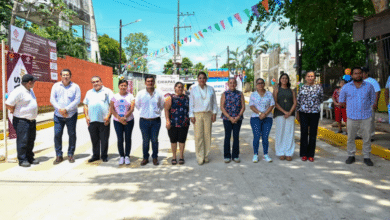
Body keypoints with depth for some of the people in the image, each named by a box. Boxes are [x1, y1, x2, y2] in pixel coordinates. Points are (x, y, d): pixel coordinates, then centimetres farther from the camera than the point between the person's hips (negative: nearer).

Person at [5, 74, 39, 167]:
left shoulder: (30, 90, 13)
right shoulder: (18, 91, -17)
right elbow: (8, 104, -21)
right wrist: (15, 112, -5)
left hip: (32, 120, 9)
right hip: (22, 121, -9)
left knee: (31, 141, 14)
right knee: (22, 141, -3)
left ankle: (30, 158, 24)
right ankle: (22, 160, 6)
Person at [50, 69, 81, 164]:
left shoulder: (75, 87, 3)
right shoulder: (56, 86, 10)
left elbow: (77, 100, -6)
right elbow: (52, 99, 2)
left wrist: (66, 109, -16)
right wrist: (59, 109, -13)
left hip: (71, 115, -1)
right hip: (58, 115, 2)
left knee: (72, 134, 3)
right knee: (57, 134, -2)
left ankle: (70, 154, 16)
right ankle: (59, 156, 9)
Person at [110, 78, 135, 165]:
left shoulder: (130, 96, 1)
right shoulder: (115, 97, 6)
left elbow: (132, 109, -8)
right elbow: (112, 109, 1)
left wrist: (124, 117, -18)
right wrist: (119, 118, -11)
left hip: (129, 121, -1)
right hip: (117, 122, 1)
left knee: (128, 139, 3)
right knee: (120, 139, 1)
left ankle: (127, 156, 15)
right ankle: (121, 156, 13)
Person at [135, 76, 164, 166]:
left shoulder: (158, 94, 0)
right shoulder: (140, 94, 0)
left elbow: (162, 105, 16)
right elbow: (137, 105, 15)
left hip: (156, 120, 0)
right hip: (144, 120, 0)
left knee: (154, 140, 6)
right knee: (145, 140, 6)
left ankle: (155, 157, 21)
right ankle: (145, 157, 20)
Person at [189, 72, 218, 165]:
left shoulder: (211, 89, 8)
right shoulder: (194, 89, 4)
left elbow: (214, 102, 12)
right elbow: (191, 103, 4)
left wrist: (214, 113, 5)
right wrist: (191, 115, -1)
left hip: (208, 114, 2)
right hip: (197, 114, -2)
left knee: (207, 135, 3)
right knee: (198, 136, -4)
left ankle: (206, 156, 16)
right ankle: (200, 158, 3)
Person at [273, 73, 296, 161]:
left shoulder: (291, 91, 15)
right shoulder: (277, 89, 8)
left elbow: (295, 103, 7)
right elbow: (275, 103, -2)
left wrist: (289, 112, -9)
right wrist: (284, 112, -11)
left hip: (290, 114, 2)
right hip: (279, 114, -2)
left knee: (289, 133, -1)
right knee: (280, 132, -3)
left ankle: (289, 153, 5)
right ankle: (280, 153, 5)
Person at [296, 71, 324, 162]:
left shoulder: (318, 87, 3)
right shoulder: (302, 87, 4)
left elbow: (321, 99, 14)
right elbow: (298, 101, 6)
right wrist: (297, 113, 5)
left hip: (315, 113, 0)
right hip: (303, 113, 0)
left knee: (313, 134, 5)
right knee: (304, 133, 2)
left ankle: (311, 154, 14)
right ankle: (304, 154, 12)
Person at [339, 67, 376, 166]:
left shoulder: (369, 86, 5)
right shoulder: (346, 87, 4)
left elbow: (373, 100, 15)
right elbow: (341, 100, 15)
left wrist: (366, 108, 8)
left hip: (366, 117, 0)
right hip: (352, 117, 0)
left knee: (367, 138, 4)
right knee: (350, 138, 6)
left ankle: (366, 157, 16)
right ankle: (351, 155, 19)